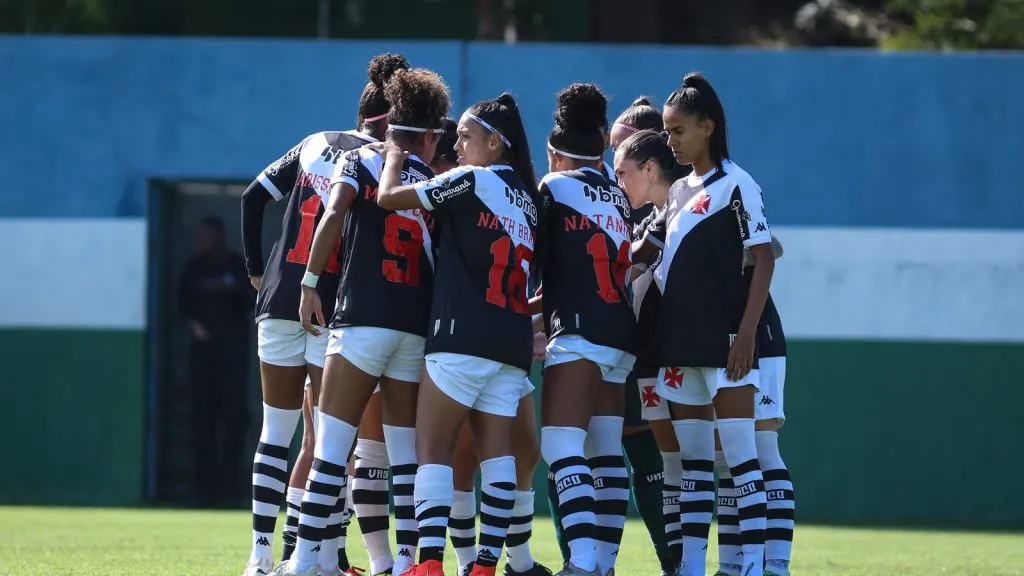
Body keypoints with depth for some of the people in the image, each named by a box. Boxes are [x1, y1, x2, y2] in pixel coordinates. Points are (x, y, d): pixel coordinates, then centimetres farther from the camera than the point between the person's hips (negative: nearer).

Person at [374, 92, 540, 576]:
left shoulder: (473, 179, -5)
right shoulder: (527, 196, 17)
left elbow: (389, 197, -4)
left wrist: (394, 158, 13)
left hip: (463, 335, -7)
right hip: (513, 339, 7)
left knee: (432, 449, -7)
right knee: (496, 451, 3)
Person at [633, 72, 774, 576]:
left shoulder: (736, 185, -6)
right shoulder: (679, 192, 17)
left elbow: (764, 258, -10)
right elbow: (640, 253, 23)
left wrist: (746, 332, -17)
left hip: (723, 342, -8)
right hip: (680, 344, 8)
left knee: (739, 455, -9)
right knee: (693, 458, 9)